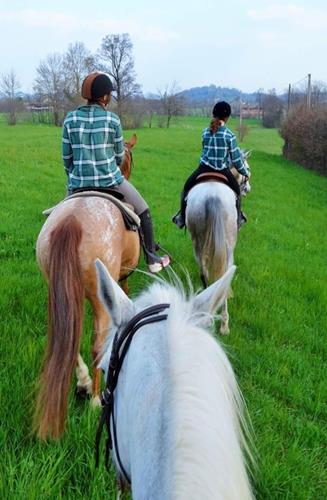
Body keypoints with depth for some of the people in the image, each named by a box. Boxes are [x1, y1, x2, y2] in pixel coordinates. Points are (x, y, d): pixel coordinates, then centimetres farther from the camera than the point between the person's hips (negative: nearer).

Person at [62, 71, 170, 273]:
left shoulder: (70, 119, -2)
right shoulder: (112, 119, -8)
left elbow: (66, 157, 4)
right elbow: (120, 155, 2)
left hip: (78, 184, 2)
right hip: (111, 181, -2)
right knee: (144, 212, 19)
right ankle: (152, 259, 27)